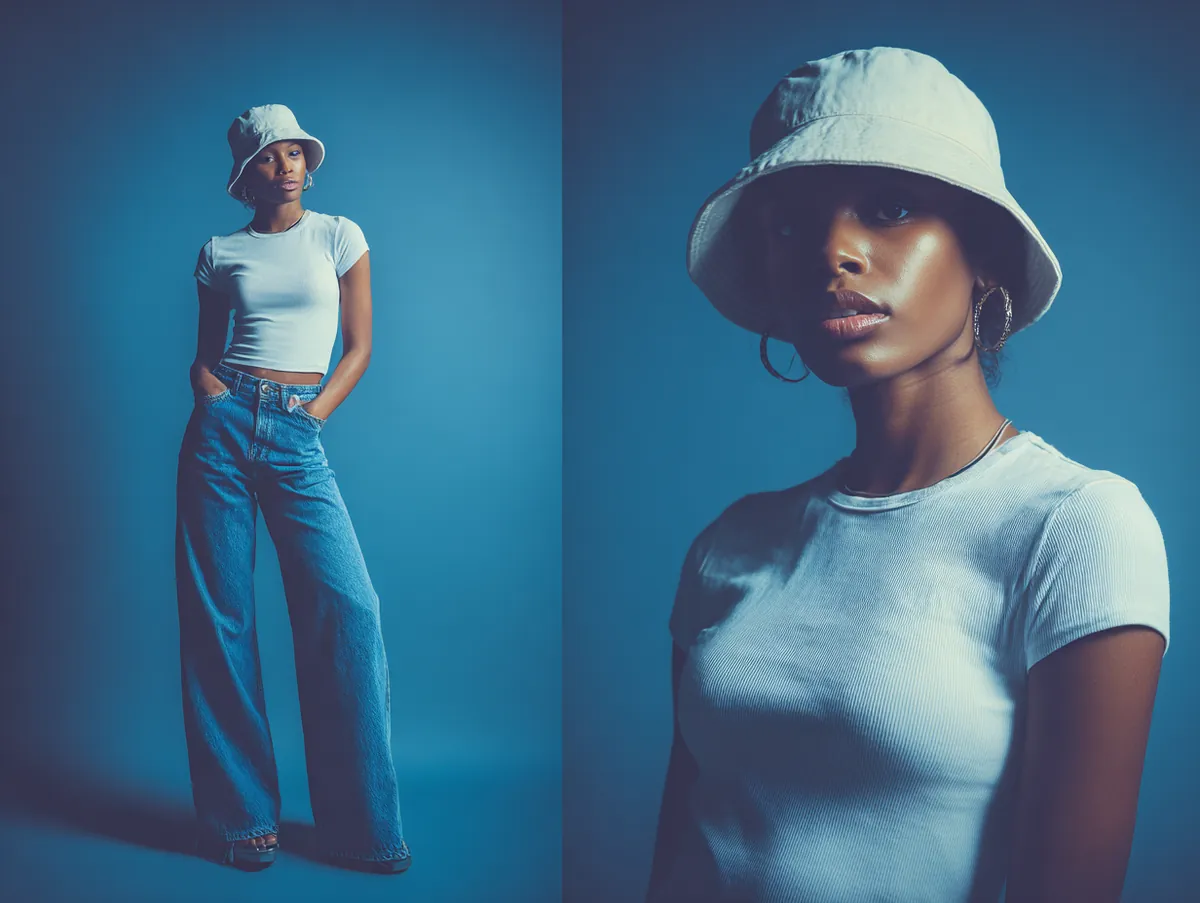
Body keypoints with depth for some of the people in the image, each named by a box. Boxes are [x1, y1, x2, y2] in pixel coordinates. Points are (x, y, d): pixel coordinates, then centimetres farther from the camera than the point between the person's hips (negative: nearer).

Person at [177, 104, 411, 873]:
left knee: (349, 607, -14)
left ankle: (364, 824, -3)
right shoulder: (222, 252, 13)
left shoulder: (339, 236, 10)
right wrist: (210, 390, -1)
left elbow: (361, 346, 8)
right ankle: (242, 817, 11)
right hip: (223, 426, 2)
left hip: (299, 435, -1)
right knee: (219, 616, -1)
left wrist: (316, 412, -4)